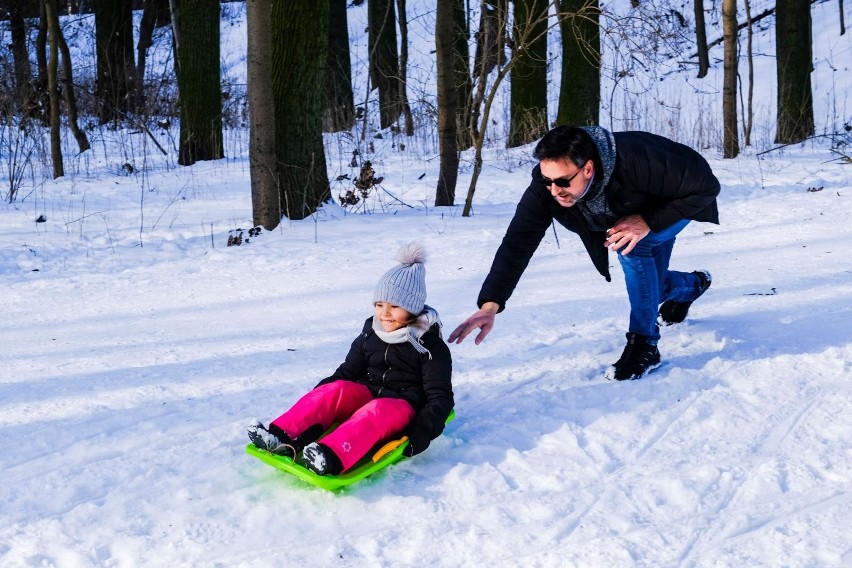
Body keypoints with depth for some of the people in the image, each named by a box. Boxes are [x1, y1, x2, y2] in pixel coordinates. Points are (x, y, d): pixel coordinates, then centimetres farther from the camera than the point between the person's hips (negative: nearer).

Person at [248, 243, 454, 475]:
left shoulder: (431, 346, -8)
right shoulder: (370, 335, 8)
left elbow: (440, 397, -11)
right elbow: (348, 371, 15)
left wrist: (423, 432, -28)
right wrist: (318, 398, -1)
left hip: (403, 406, -5)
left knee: (378, 410, -39)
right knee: (336, 389, -25)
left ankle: (332, 456, -66)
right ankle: (284, 436, -43)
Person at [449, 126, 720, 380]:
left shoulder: (637, 160, -46)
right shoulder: (545, 187, -34)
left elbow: (706, 186, -35)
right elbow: (517, 243, -36)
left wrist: (647, 222, -43)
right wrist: (490, 305, -47)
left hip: (679, 202, -5)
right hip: (633, 213, 6)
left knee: (632, 246, -33)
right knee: (648, 292, 13)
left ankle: (644, 345, -19)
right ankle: (694, 284, 50)